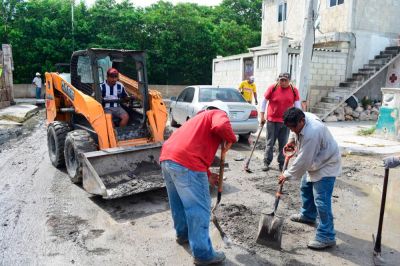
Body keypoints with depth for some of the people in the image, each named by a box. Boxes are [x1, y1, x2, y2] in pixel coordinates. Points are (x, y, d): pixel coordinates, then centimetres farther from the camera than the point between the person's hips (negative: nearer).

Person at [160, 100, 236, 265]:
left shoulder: (199, 118, 34)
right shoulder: (219, 114, 9)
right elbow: (221, 126, -17)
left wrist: (207, 176, 39)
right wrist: (230, 139, 3)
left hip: (167, 158, 9)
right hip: (185, 163, -9)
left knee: (178, 201, 26)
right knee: (199, 208, 2)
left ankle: (183, 234, 46)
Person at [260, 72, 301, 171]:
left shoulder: (294, 90, 1)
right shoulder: (272, 88, -5)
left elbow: (297, 105, 8)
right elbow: (264, 101, 0)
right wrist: (262, 116, -3)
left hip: (286, 122, 2)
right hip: (272, 120, -2)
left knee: (283, 144, 9)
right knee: (270, 143, 6)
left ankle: (282, 164, 20)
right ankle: (266, 163, 15)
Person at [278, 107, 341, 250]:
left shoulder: (311, 133, -38)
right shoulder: (299, 121, -10)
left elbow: (303, 160, -30)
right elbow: (294, 132, 18)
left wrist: (287, 174, -20)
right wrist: (291, 141, 3)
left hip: (326, 165, -10)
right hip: (313, 163, 10)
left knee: (321, 200, -12)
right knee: (305, 188, 24)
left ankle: (326, 236, -4)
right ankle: (308, 215, 46)